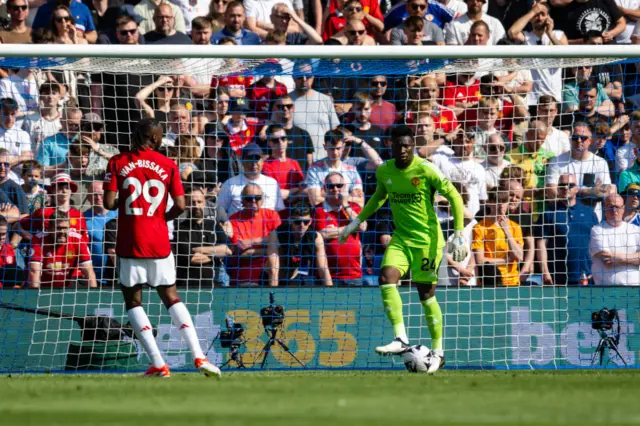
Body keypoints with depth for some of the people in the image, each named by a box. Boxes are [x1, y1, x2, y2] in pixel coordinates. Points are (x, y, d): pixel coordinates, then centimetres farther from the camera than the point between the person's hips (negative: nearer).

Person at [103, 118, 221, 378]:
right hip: (159, 242, 2)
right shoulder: (168, 165, 3)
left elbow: (109, 203, -7)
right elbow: (180, 205, -2)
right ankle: (199, 357, 0)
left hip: (129, 242, -2)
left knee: (132, 301, 7)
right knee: (171, 298, 12)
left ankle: (158, 364, -4)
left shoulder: (118, 163, -1)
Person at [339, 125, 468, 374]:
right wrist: (356, 222, 20)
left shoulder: (425, 170, -15)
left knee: (426, 293, -1)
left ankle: (438, 351, 13)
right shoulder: (384, 171, 1)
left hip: (427, 239, -5)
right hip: (401, 238, 5)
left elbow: (454, 197, -10)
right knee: (387, 278, -19)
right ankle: (400, 339, -18)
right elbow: (379, 197, 23)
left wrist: (459, 234, -16)